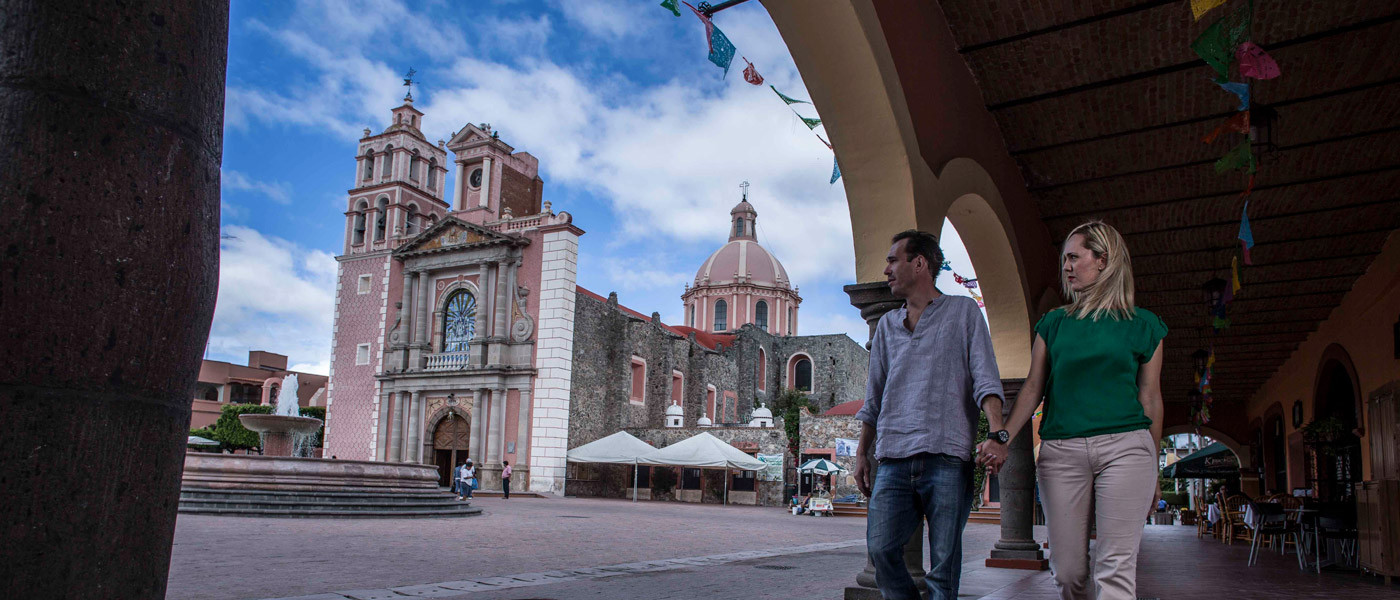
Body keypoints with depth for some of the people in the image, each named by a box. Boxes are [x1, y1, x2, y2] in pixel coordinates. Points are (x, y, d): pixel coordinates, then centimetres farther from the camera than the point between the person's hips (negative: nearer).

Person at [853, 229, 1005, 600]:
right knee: (880, 549, -8)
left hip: (946, 458, -3)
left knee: (944, 563, -3)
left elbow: (985, 380, -1)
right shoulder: (887, 325, 21)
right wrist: (861, 453, 17)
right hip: (893, 459, 4)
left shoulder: (963, 312, 10)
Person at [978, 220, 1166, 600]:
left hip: (1125, 445, -2)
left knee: (1115, 568, -9)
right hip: (1061, 450, 2)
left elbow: (1150, 397, 11)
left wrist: (1153, 471, 14)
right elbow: (1033, 388, 8)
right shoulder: (1053, 323, 13)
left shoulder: (1143, 325, 8)